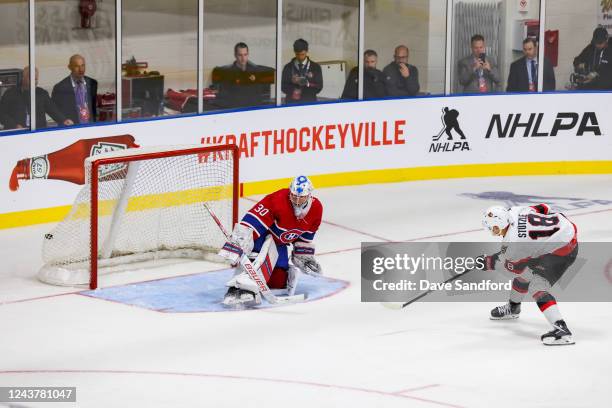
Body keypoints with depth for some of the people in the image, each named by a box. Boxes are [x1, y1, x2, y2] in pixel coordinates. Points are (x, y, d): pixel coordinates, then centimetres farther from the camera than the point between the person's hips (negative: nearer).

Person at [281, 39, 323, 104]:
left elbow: (319, 87, 2)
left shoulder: (315, 67, 6)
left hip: (309, 103, 0)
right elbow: (284, 87, 3)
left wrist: (307, 83, -17)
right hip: (292, 103, 0)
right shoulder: (288, 68, 7)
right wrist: (293, 82, -17)